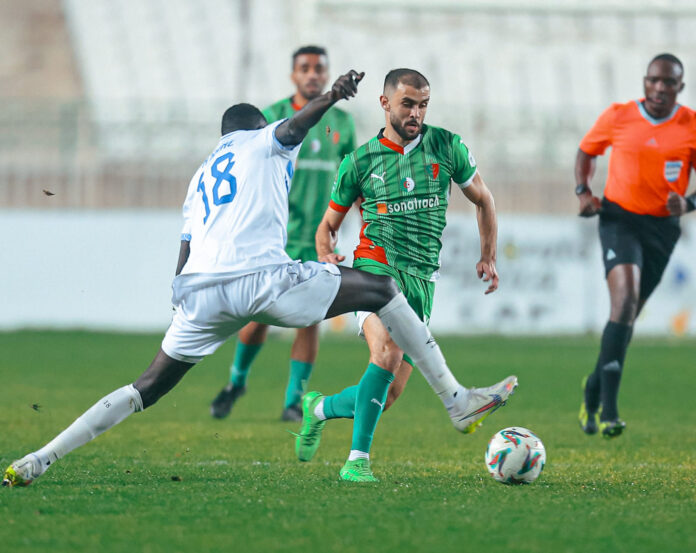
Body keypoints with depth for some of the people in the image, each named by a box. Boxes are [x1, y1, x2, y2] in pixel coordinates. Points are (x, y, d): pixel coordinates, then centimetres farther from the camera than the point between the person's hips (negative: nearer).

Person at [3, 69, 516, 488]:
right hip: (261, 276, -5)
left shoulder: (200, 179, 34)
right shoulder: (265, 142, 21)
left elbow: (182, 264, 28)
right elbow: (294, 127, -5)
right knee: (381, 290, 8)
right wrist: (330, 98, -22)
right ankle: (456, 399, 2)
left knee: (148, 387, 17)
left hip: (199, 289, 5)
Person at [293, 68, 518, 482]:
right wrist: (326, 256, -8)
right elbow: (329, 224, 12)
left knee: (388, 395, 2)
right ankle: (358, 459, -23)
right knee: (388, 354, -31)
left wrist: (489, 257, 15)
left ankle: (320, 408, 32)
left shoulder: (447, 147, 7)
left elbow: (482, 199, 21)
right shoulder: (361, 162, 3)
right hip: (376, 267, -3)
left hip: (422, 279, 3)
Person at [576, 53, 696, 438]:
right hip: (619, 218, -2)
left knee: (628, 314, 10)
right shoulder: (618, 117, -1)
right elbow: (586, 151, 15)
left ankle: (594, 387, 35)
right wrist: (583, 191, -1)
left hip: (663, 226, 2)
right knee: (625, 298, -22)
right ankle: (607, 407, -25)